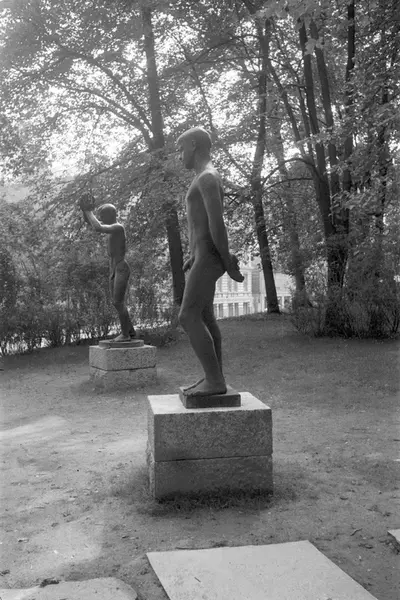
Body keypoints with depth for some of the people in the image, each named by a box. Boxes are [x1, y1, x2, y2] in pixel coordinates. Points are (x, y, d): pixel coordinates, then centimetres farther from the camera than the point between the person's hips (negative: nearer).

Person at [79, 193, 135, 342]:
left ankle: (125, 333, -2)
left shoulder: (118, 227, -15)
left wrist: (89, 211, -18)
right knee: (117, 303, 12)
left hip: (122, 269, -10)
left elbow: (97, 228, -30)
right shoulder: (112, 226, 13)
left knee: (118, 302, -10)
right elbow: (88, 221, 19)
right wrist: (86, 209, 0)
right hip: (114, 269, 10)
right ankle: (131, 331, 20)